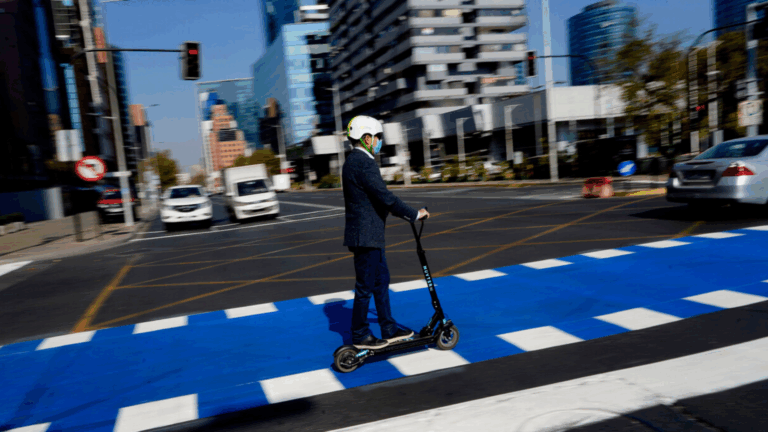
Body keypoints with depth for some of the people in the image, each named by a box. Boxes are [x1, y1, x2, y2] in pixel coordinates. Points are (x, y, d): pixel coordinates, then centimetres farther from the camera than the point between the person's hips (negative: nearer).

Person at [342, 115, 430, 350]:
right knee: (366, 286, 1)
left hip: (368, 233, 11)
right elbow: (385, 197, -23)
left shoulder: (353, 161, 14)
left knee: (381, 280, 16)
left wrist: (405, 212, 17)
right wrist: (415, 214, -13)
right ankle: (360, 336, 15)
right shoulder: (364, 163, -19)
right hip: (366, 235, -11)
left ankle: (389, 330, 27)